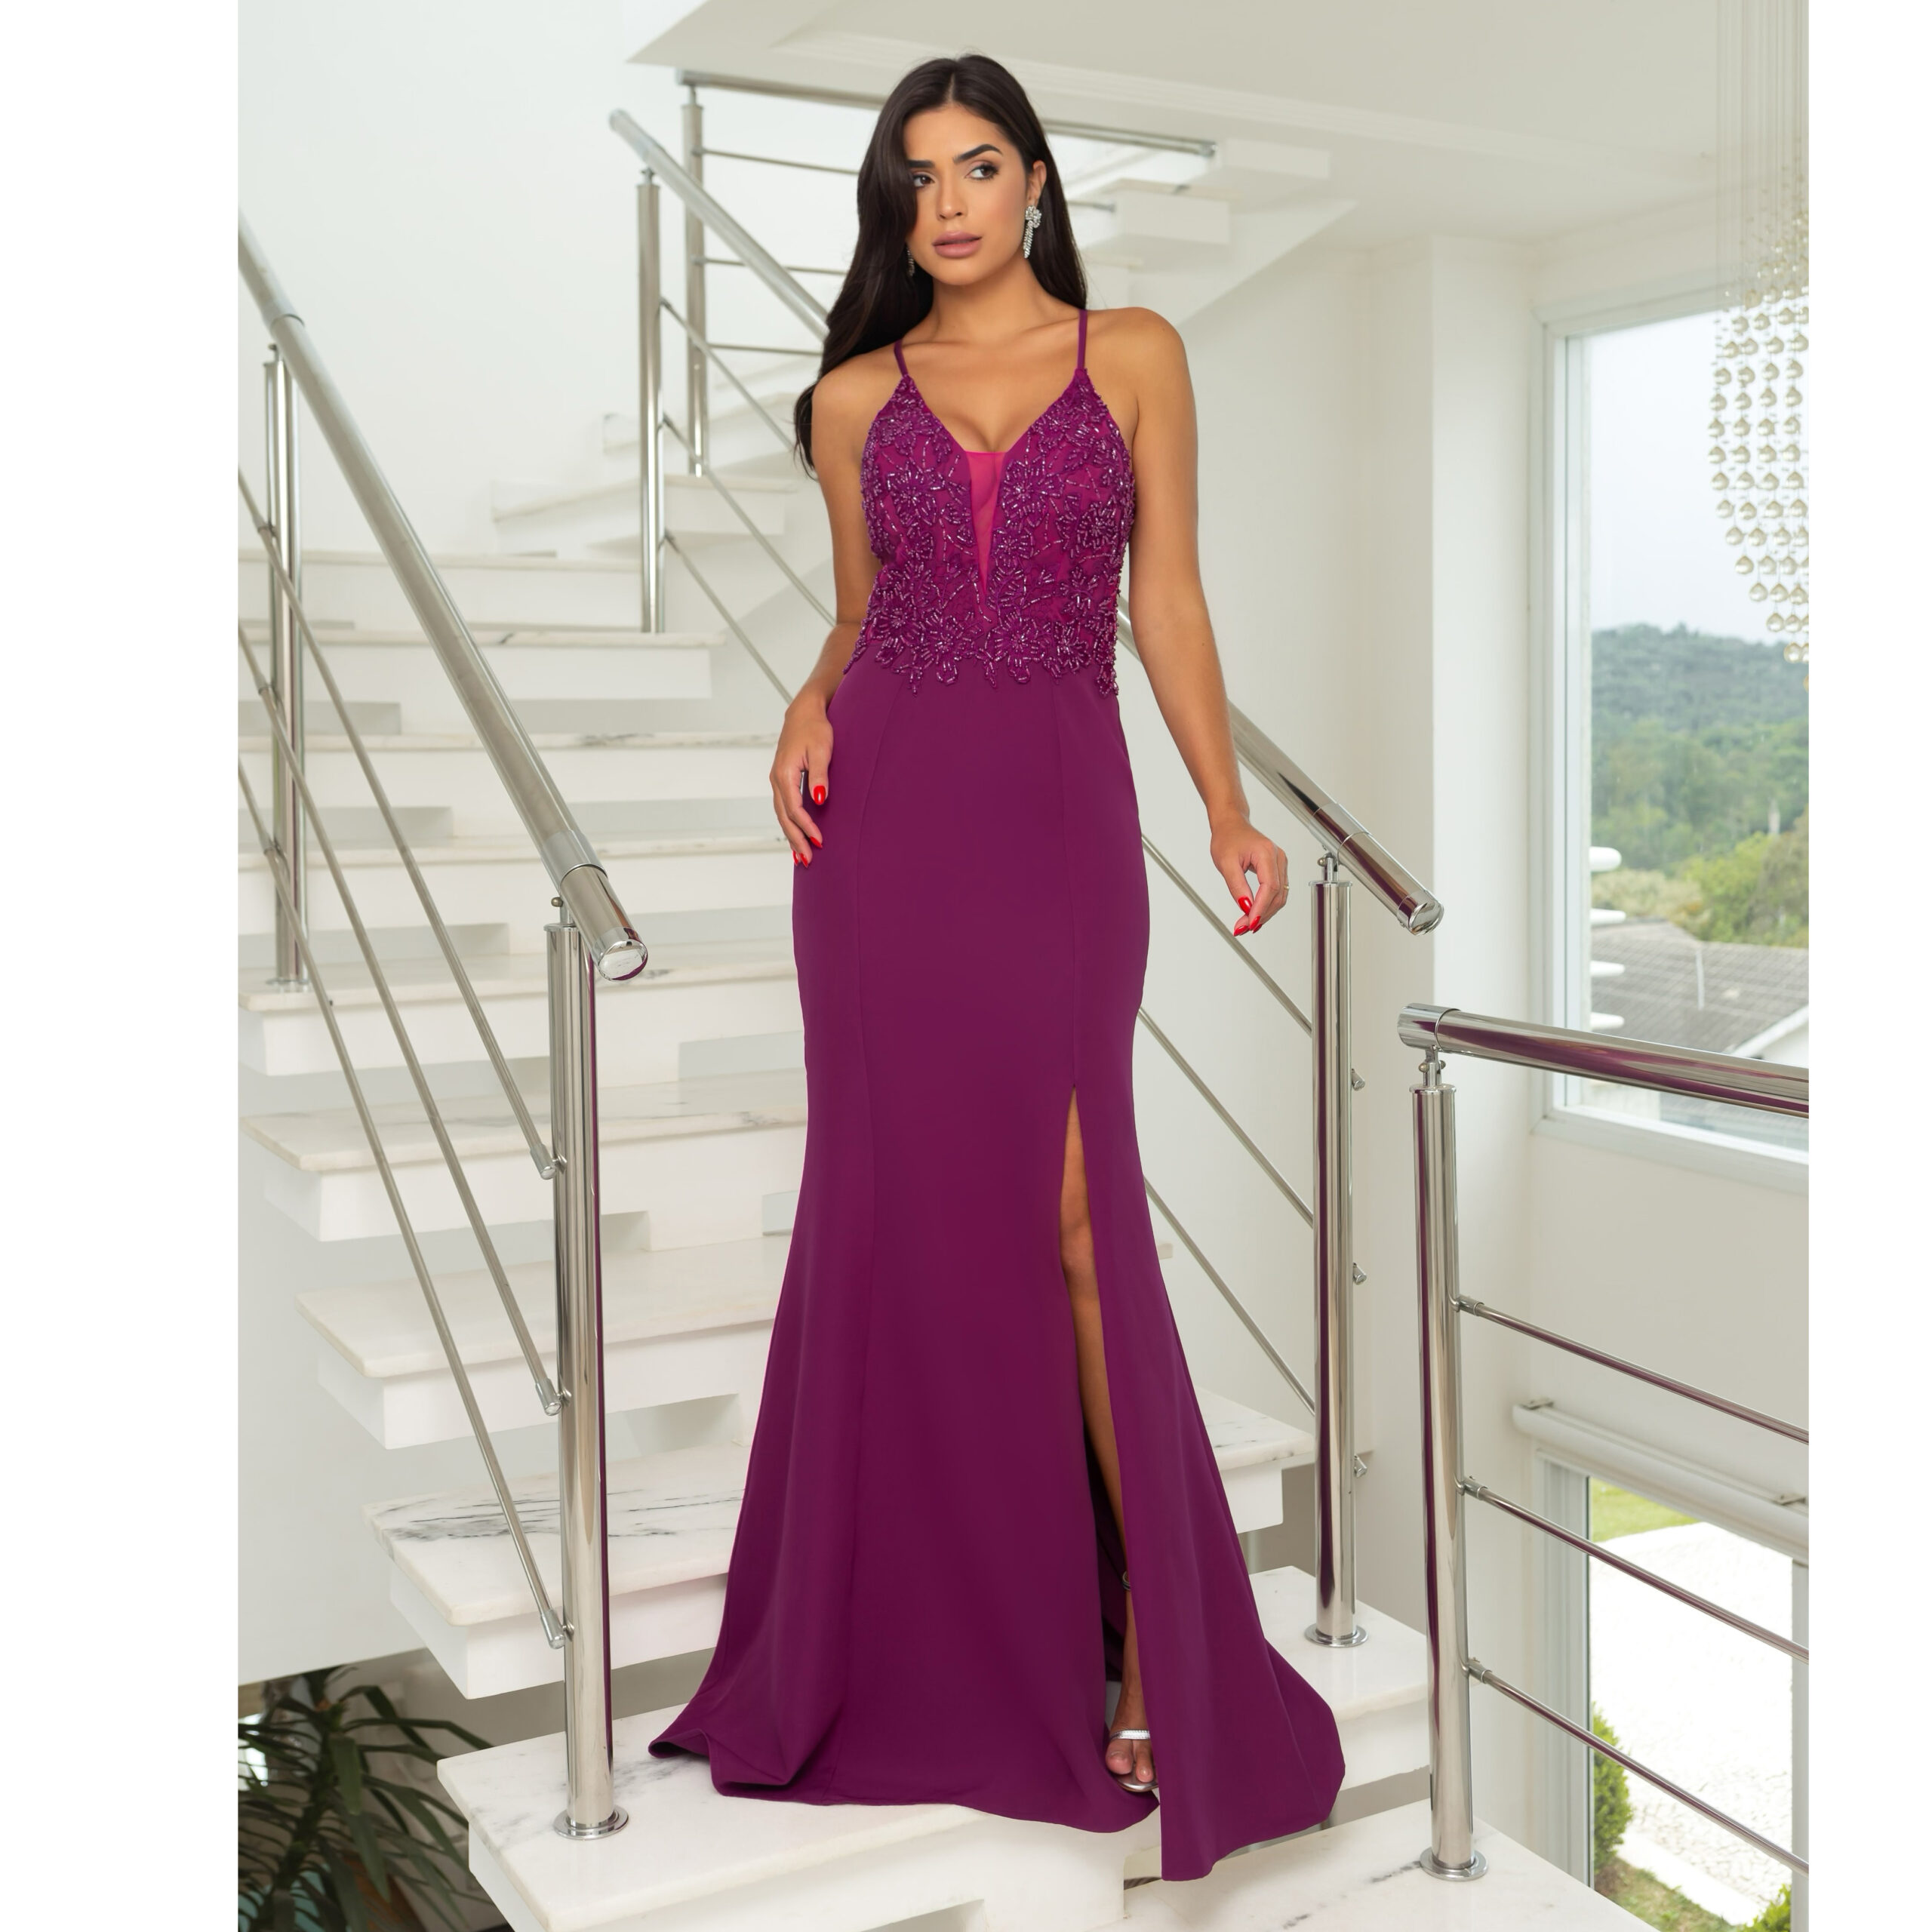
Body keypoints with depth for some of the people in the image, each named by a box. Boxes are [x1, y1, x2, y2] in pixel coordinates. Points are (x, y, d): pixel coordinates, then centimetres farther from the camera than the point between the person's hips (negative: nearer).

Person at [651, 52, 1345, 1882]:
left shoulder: (1133, 355, 8)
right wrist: (810, 711, -4)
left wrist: (1230, 812, 1)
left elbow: (1166, 599, 7)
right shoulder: (858, 397, 11)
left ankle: (1150, 1621, 5)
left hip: (1061, 804, -2)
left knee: (1071, 1205, -7)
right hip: (886, 809, 2)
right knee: (903, 1195, 3)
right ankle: (918, 1631, 18)